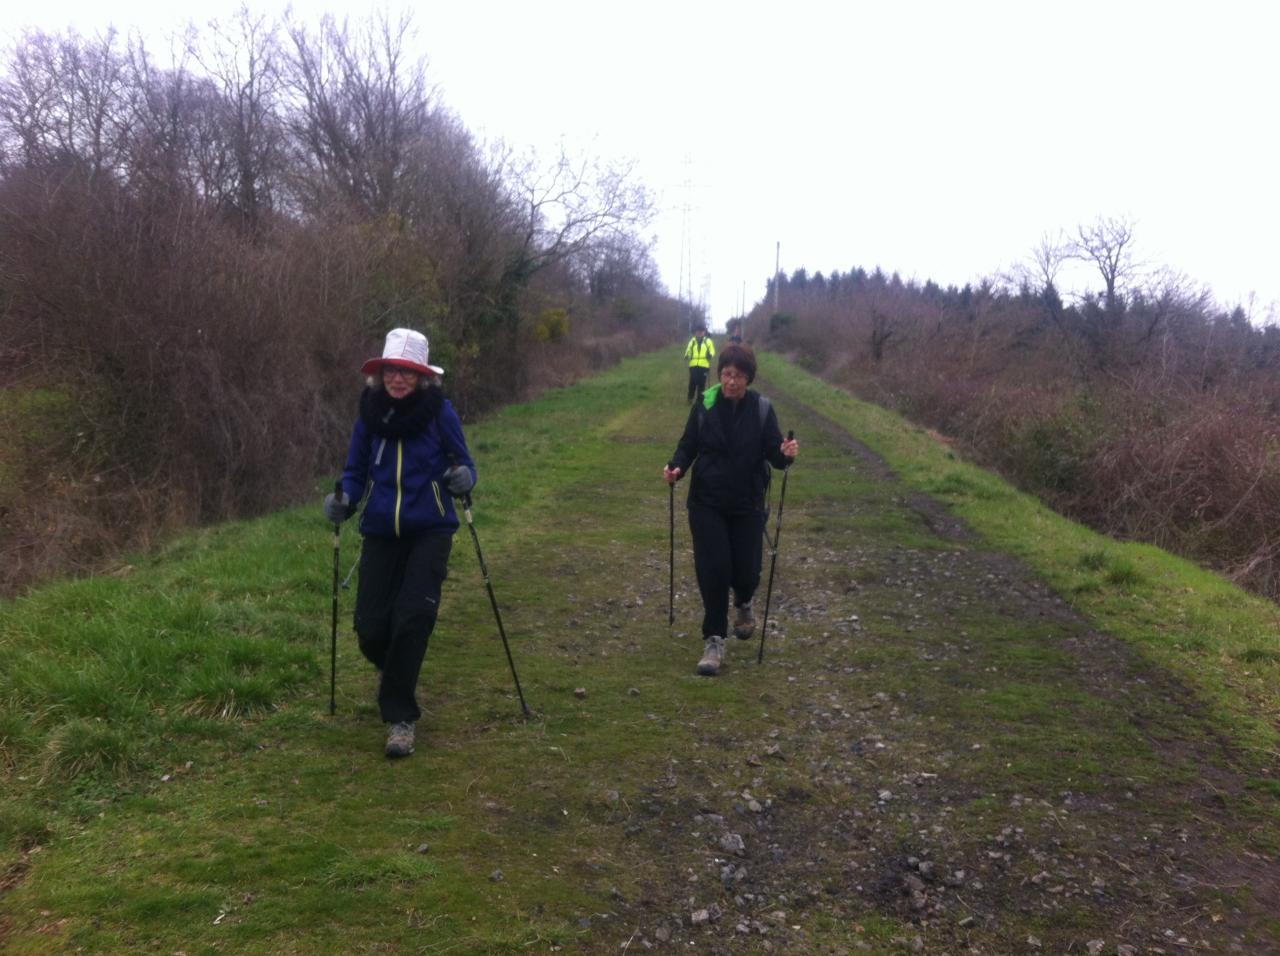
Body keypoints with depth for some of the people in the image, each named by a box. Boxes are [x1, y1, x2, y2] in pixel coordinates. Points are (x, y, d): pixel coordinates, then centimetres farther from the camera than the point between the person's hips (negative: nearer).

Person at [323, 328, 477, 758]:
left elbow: (463, 463, 1)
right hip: (381, 532, 3)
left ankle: (400, 717, 3)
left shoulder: (439, 411, -6)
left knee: (412, 618, -13)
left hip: (430, 531, -3)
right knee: (370, 627, 1)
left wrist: (462, 478, -22)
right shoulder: (369, 413, 2)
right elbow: (356, 471, 11)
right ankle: (392, 669, 39)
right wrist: (344, 500, -8)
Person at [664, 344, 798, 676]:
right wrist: (676, 467, -19)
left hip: (747, 505, 0)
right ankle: (714, 641, 5)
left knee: (746, 570, 3)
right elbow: (688, 445, 1)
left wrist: (786, 454, -27)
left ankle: (743, 605, 41)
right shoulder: (704, 405, -5)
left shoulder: (762, 408, -5)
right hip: (707, 503, 0)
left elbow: (773, 453, -5)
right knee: (713, 568, -7)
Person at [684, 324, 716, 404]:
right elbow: (688, 351, 16)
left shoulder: (708, 341, 7)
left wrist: (710, 355, -16)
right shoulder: (692, 341, 11)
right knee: (693, 382, -3)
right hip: (693, 365, 0)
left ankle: (699, 400, 14)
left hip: (704, 366, 0)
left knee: (701, 383, 3)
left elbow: (712, 351, 5)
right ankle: (690, 397, 18)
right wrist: (687, 355, -4)